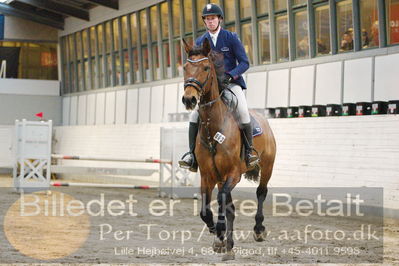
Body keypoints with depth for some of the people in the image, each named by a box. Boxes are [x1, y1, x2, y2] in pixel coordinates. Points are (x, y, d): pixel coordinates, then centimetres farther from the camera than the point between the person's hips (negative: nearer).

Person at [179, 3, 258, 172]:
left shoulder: (231, 38, -2)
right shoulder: (200, 42, 8)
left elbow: (244, 63, -5)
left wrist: (230, 75, -21)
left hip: (232, 82, -3)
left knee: (242, 111, -28)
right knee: (195, 114, -18)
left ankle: (249, 151, -13)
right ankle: (192, 155, -16)